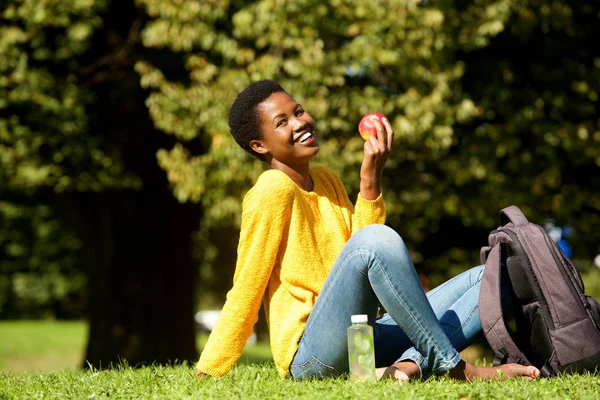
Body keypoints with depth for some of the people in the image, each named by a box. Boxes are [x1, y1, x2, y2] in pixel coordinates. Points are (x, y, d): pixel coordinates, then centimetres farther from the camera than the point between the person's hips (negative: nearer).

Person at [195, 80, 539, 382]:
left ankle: (410, 364, -24)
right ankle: (455, 368, -27)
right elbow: (245, 293, -7)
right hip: (310, 357, -8)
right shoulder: (274, 190, -9)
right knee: (375, 239, -32)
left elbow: (358, 252, 8)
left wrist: (370, 178, 1)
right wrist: (207, 375, -6)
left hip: (363, 344, 9)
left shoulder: (327, 180, 17)